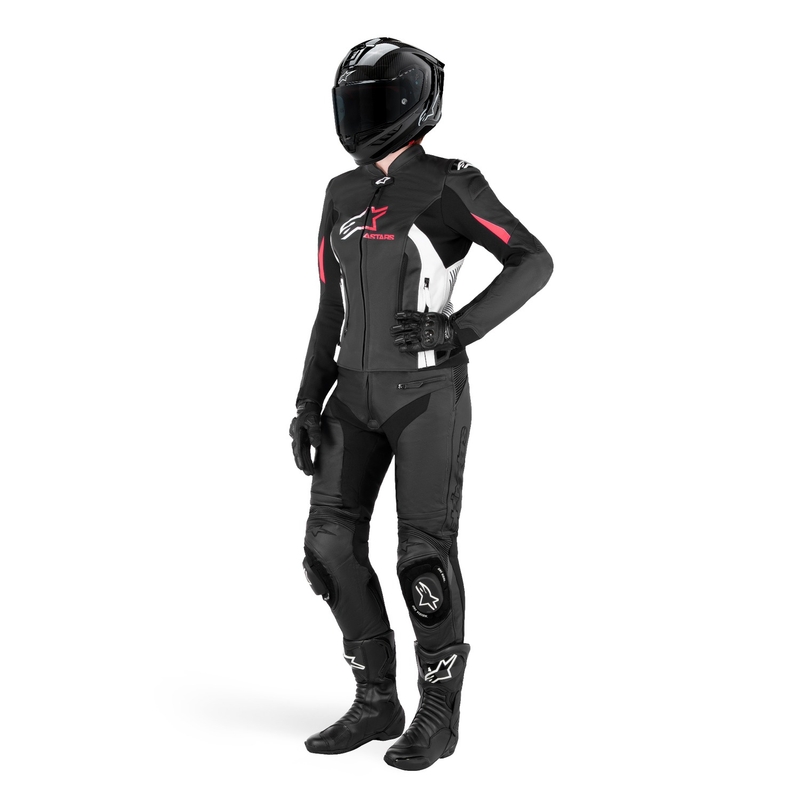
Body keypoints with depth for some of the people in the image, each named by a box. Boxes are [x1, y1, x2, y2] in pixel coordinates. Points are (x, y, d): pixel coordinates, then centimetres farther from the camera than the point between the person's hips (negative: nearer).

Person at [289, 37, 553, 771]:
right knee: (332, 544, 0)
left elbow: (534, 262, -10)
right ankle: (378, 703, 13)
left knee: (425, 555, -5)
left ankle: (439, 717, 10)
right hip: (362, 392, 6)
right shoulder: (344, 196, 10)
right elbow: (333, 309, 12)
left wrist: (455, 330, -20)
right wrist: (308, 405, 6)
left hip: (430, 393, -6)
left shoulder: (451, 186, -8)